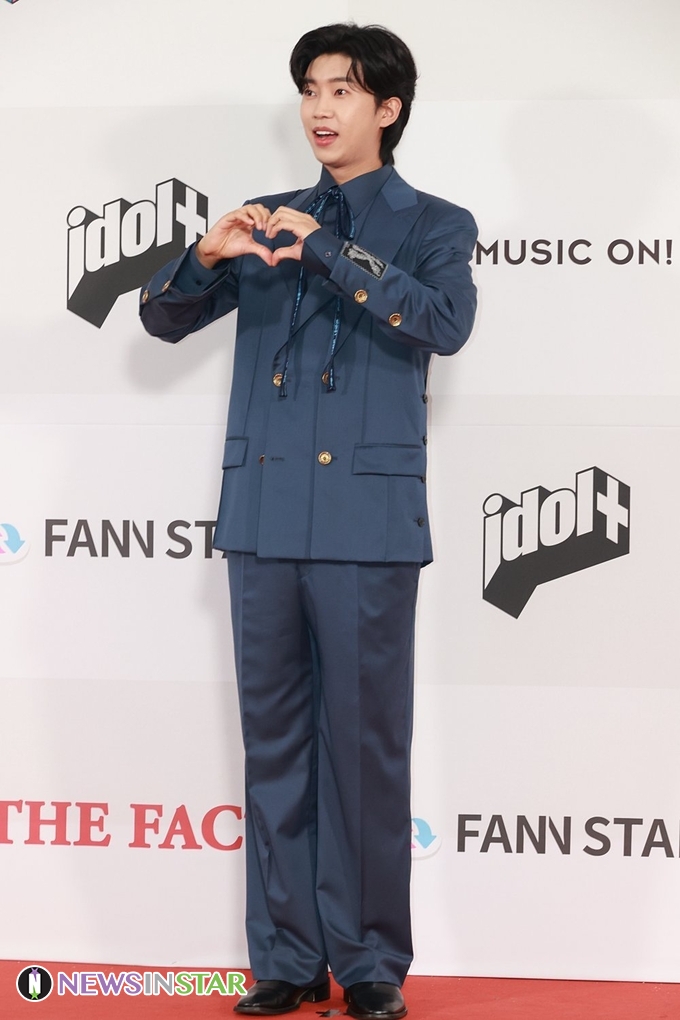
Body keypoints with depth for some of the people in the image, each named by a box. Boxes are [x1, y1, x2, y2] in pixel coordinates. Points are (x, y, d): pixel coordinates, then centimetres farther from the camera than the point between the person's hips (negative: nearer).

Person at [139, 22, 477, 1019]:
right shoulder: (267, 220, 17)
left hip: (367, 522, -4)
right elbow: (163, 318, 12)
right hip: (264, 515, 4)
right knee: (275, 742, 6)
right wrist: (208, 255, -8)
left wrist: (327, 249, -21)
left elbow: (445, 321, -15)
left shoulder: (432, 225, 6)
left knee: (366, 747, -1)